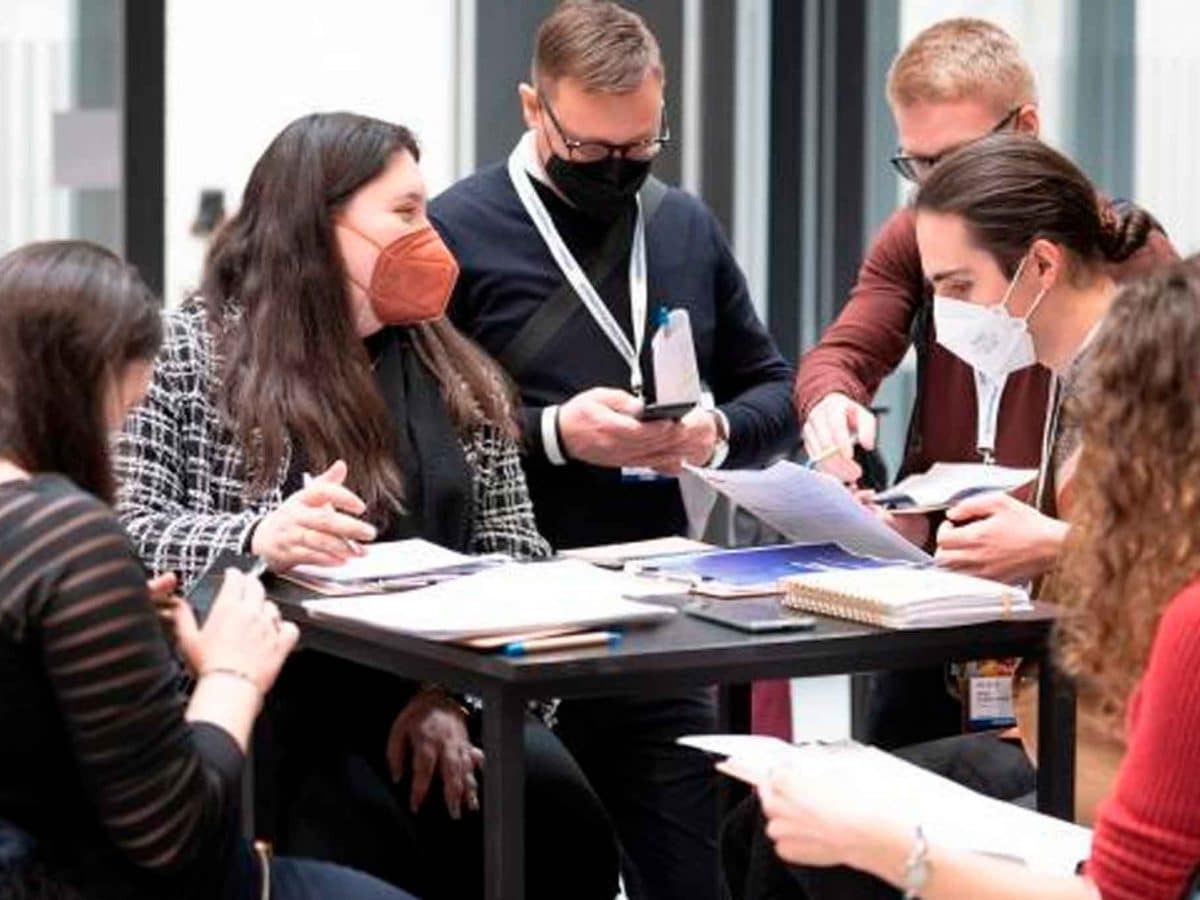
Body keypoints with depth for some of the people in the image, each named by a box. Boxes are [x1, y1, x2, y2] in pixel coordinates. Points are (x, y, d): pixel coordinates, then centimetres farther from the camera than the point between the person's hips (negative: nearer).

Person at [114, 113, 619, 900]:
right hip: (275, 701, -4)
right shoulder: (191, 353, 2)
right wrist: (255, 538, -25)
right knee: (365, 832, -32)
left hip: (433, 699, 4)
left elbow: (517, 554, 10)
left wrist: (454, 691, -7)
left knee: (556, 807, -24)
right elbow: (119, 536, -6)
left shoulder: (458, 375, 15)